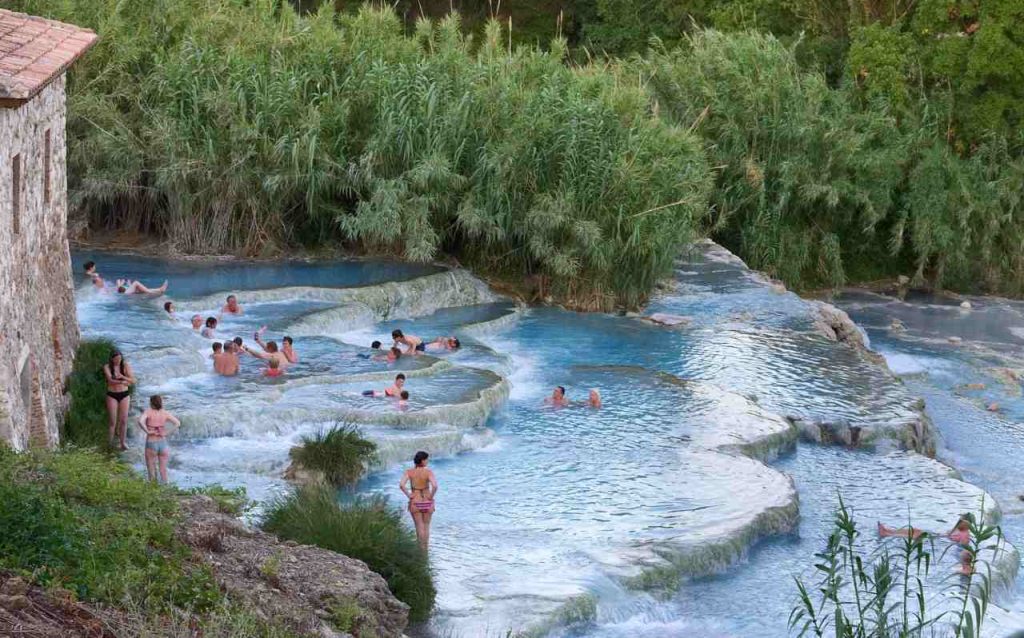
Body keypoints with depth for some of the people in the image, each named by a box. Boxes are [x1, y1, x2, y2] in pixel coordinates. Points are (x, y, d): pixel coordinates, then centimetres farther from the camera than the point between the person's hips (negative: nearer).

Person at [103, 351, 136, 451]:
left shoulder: (126, 366, -5)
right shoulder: (107, 367, -9)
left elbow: (133, 381, -11)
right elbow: (110, 380, -21)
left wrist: (122, 377, -28)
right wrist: (124, 382, -25)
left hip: (124, 395, 1)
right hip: (112, 395, -1)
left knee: (124, 420, -1)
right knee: (113, 421, 0)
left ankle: (122, 442, 6)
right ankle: (110, 442, 17)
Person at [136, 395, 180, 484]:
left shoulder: (148, 412, -9)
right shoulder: (165, 413, -2)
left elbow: (140, 421, -28)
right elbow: (178, 423, -8)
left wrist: (147, 431, -16)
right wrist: (167, 433, -5)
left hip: (151, 444, -2)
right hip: (163, 443, 2)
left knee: (151, 470, 10)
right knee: (163, 470, 12)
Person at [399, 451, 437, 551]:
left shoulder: (409, 472, -8)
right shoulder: (428, 472, -14)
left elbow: (401, 485, -22)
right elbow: (435, 486, -28)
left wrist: (409, 495, -10)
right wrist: (431, 496, -11)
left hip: (415, 503, 0)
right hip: (427, 503, 0)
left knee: (419, 527, 12)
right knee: (426, 527, 18)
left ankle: (422, 549, 13)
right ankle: (426, 549, 22)